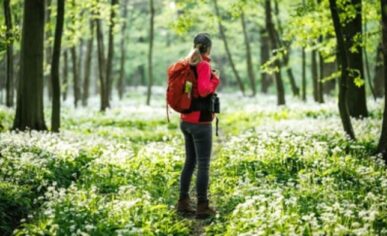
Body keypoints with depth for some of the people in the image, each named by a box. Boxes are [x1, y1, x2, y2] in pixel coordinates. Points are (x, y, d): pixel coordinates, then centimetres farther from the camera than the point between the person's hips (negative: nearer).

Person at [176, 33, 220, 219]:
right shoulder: (204, 65, -13)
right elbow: (204, 90, -24)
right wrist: (215, 79, -6)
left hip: (186, 120, 8)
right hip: (200, 122, -8)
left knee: (190, 162, 16)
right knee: (203, 165, -3)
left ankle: (183, 202, 19)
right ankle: (202, 206, -1)